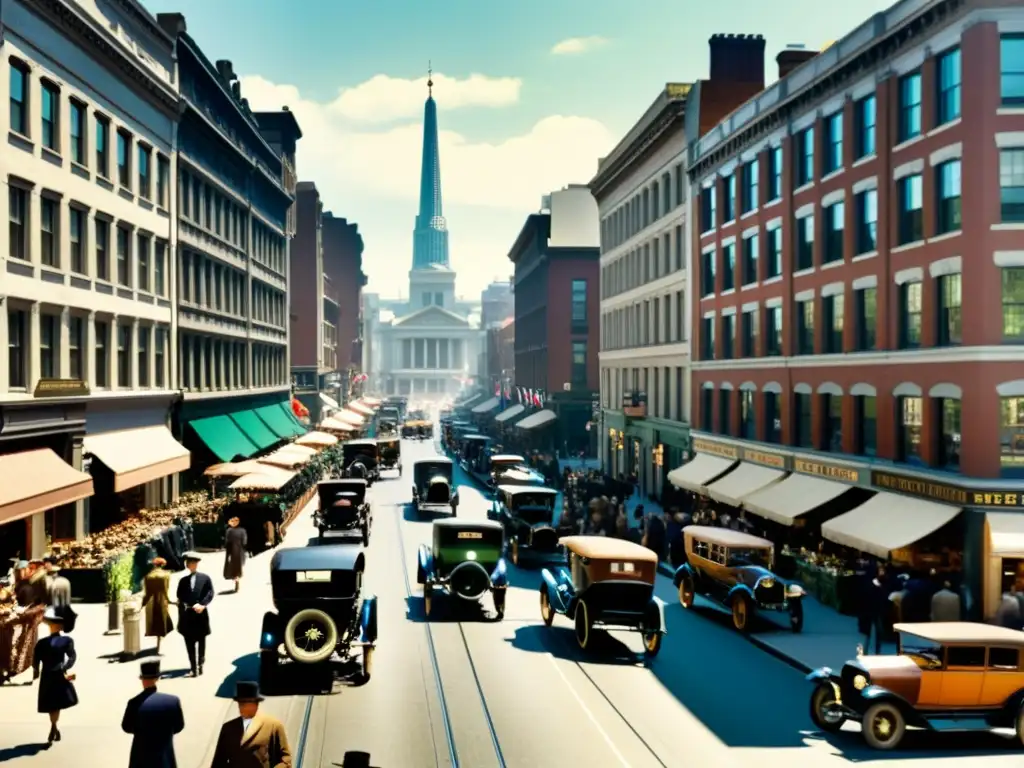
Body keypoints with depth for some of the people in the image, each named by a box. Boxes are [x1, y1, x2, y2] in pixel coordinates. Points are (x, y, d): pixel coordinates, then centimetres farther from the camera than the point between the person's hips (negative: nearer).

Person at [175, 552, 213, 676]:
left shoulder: (205, 578, 3)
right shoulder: (183, 581, 6)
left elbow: (210, 594, -5)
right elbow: (180, 600, 2)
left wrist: (202, 605, -18)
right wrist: (181, 617, -6)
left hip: (201, 615, -1)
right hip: (187, 616, 1)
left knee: (201, 642, 8)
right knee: (189, 643, 4)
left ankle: (200, 664, 16)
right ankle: (193, 667, 11)